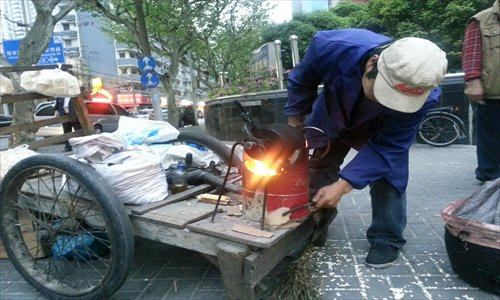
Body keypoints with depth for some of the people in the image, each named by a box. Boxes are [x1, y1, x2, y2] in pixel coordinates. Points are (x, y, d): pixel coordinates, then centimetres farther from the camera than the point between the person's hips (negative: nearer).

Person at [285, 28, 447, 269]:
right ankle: (318, 219, 26)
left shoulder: (423, 96, -39)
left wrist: (343, 185, -38)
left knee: (388, 170, -12)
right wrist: (295, 124, -7)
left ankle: (386, 238, 8)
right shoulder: (333, 46, -40)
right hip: (331, 116, 2)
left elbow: (388, 147, -31)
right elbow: (301, 82, -18)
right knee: (318, 164, 6)